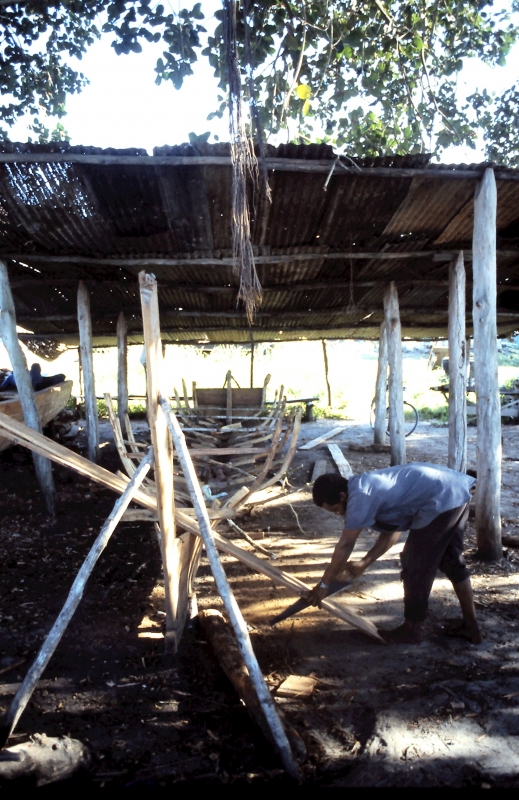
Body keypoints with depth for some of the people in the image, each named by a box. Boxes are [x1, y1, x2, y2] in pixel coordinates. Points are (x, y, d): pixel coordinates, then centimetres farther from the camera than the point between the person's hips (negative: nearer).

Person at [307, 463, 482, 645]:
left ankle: (411, 630, 18)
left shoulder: (360, 497, -13)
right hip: (457, 489, 10)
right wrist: (364, 562, 18)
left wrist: (323, 584, 0)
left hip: (441, 500, -10)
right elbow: (392, 531, 20)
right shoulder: (367, 486, 15)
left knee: (415, 566, 3)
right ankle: (471, 626, 32)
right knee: (452, 561, 21)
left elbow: (345, 545, -8)